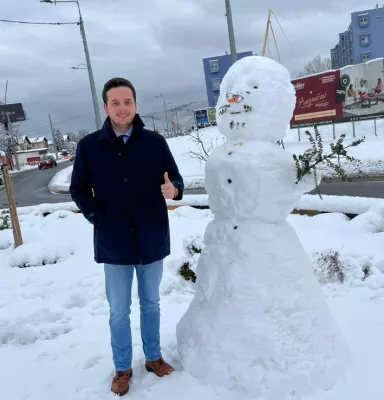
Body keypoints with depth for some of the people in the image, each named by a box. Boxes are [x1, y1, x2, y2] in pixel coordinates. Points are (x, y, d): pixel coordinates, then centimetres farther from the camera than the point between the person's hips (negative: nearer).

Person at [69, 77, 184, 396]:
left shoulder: (155, 142, -6)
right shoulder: (89, 146, -6)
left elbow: (176, 179, -1)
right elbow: (78, 190, 2)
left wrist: (173, 190, -24)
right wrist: (97, 218, -10)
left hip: (152, 240, 1)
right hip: (114, 243, 0)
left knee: (151, 304, 19)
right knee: (119, 311, 13)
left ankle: (153, 357, 39)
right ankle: (122, 368, 32)